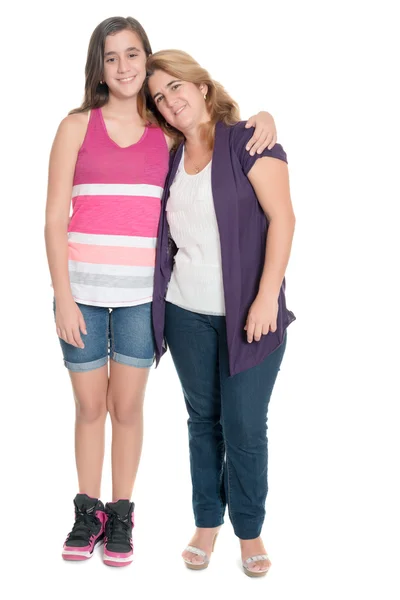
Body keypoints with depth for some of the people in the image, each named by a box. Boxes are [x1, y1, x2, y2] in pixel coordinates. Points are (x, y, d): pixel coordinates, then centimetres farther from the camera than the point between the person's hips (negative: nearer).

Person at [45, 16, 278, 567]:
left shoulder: (167, 132, 6)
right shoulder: (77, 126, 1)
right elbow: (55, 217, -2)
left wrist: (262, 118, -3)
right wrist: (63, 297, -8)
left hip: (140, 293, 1)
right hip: (82, 290, 0)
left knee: (127, 407, 9)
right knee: (89, 407, 9)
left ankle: (121, 514, 25)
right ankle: (88, 512, 27)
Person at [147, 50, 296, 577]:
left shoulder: (248, 141, -6)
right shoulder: (170, 158, 11)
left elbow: (282, 217, -12)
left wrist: (267, 297, -19)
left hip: (247, 315, -4)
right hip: (187, 314, 5)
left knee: (245, 428, 1)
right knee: (202, 420, 13)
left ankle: (250, 531, 20)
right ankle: (207, 523, 27)